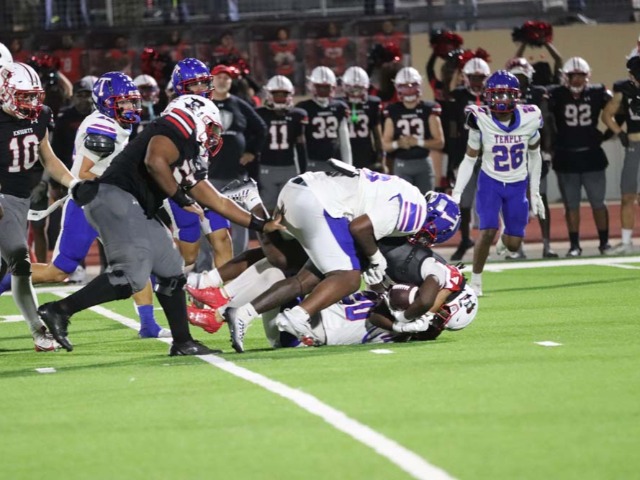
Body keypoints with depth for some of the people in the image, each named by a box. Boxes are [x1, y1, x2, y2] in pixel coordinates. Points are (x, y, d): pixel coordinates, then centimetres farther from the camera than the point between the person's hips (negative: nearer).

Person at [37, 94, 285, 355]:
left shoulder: (192, 161, 25)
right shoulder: (177, 131, -3)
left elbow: (219, 203, 31)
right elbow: (154, 162, -22)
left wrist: (261, 224, 32)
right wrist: (182, 199, -11)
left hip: (136, 211, 10)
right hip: (116, 197, -10)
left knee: (171, 271, 13)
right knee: (133, 275, -20)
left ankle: (182, 342, 20)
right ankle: (59, 310, -20)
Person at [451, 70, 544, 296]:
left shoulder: (529, 119, -12)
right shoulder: (481, 121, -16)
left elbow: (534, 155, 5)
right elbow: (469, 159, -5)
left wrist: (535, 193, 9)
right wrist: (457, 193, -12)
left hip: (518, 185, 2)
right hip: (490, 182, -2)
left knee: (513, 244, 2)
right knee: (488, 231, -20)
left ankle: (507, 232, 42)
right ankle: (475, 281, -1)